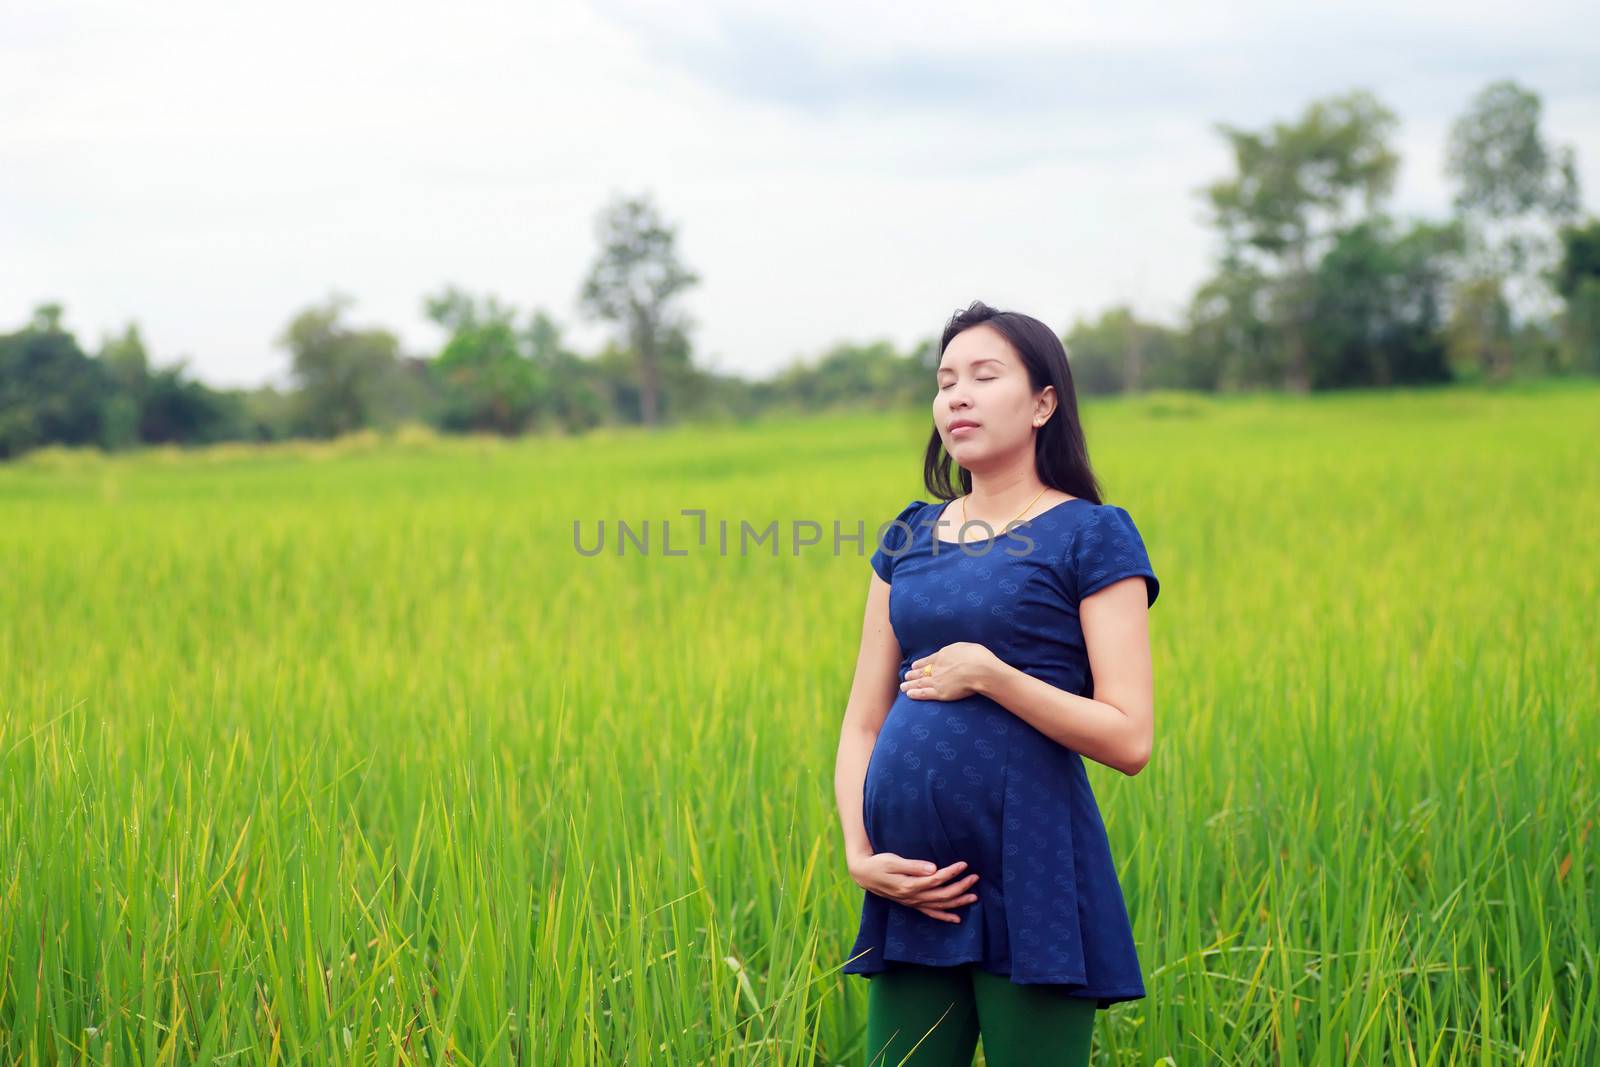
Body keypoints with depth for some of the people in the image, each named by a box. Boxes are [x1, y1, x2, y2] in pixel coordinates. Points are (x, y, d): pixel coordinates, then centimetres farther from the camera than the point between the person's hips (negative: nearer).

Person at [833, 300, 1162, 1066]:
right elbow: (862, 722, 13)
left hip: (1028, 875, -5)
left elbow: (1129, 740, -9)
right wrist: (859, 851, -2)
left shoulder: (1092, 536, -1)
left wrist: (986, 672, -14)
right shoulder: (908, 537, 14)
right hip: (916, 886, 5)